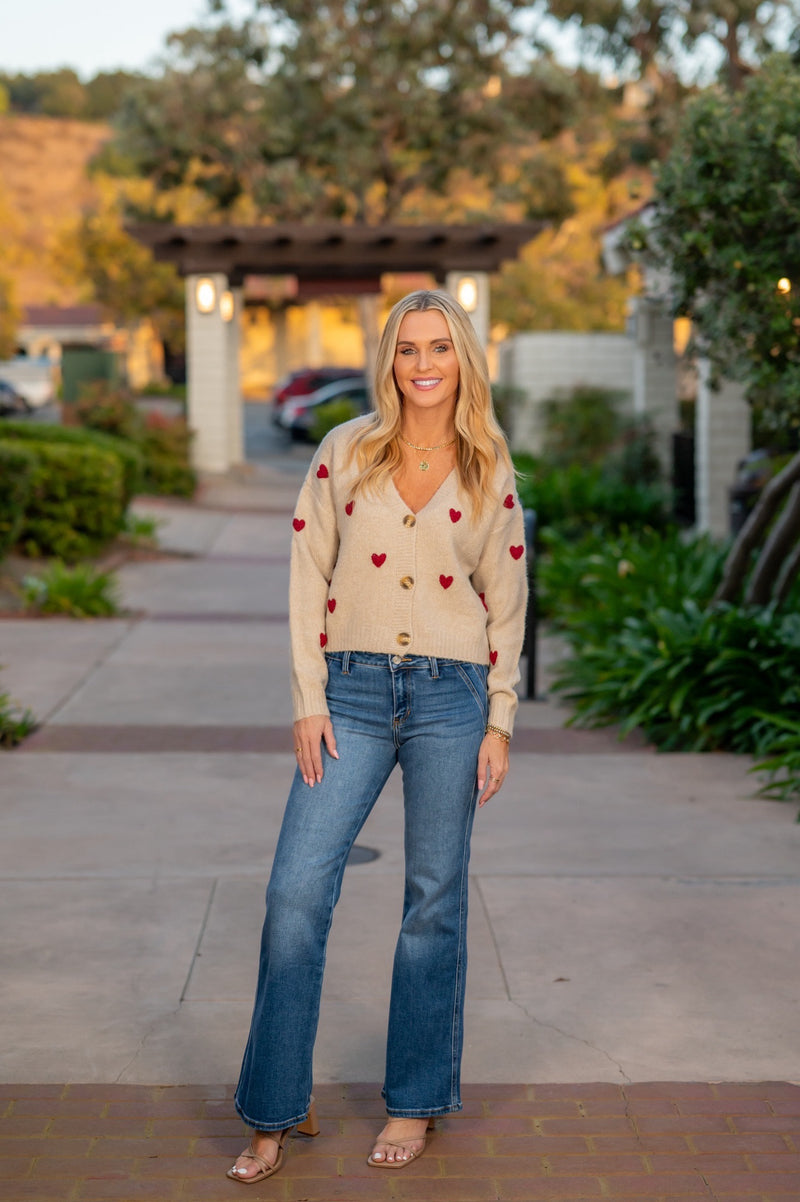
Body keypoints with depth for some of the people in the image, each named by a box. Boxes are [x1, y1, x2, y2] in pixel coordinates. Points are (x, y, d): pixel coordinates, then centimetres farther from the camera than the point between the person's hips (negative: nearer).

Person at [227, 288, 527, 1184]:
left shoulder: (490, 472, 4)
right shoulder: (345, 452, 3)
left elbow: (506, 604, 8)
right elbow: (309, 579, 2)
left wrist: (500, 724, 3)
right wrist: (309, 700, -4)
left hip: (450, 695, 0)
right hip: (353, 689, 0)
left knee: (435, 899, 7)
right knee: (297, 890, -5)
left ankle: (416, 1102, 23)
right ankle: (274, 1115, 8)